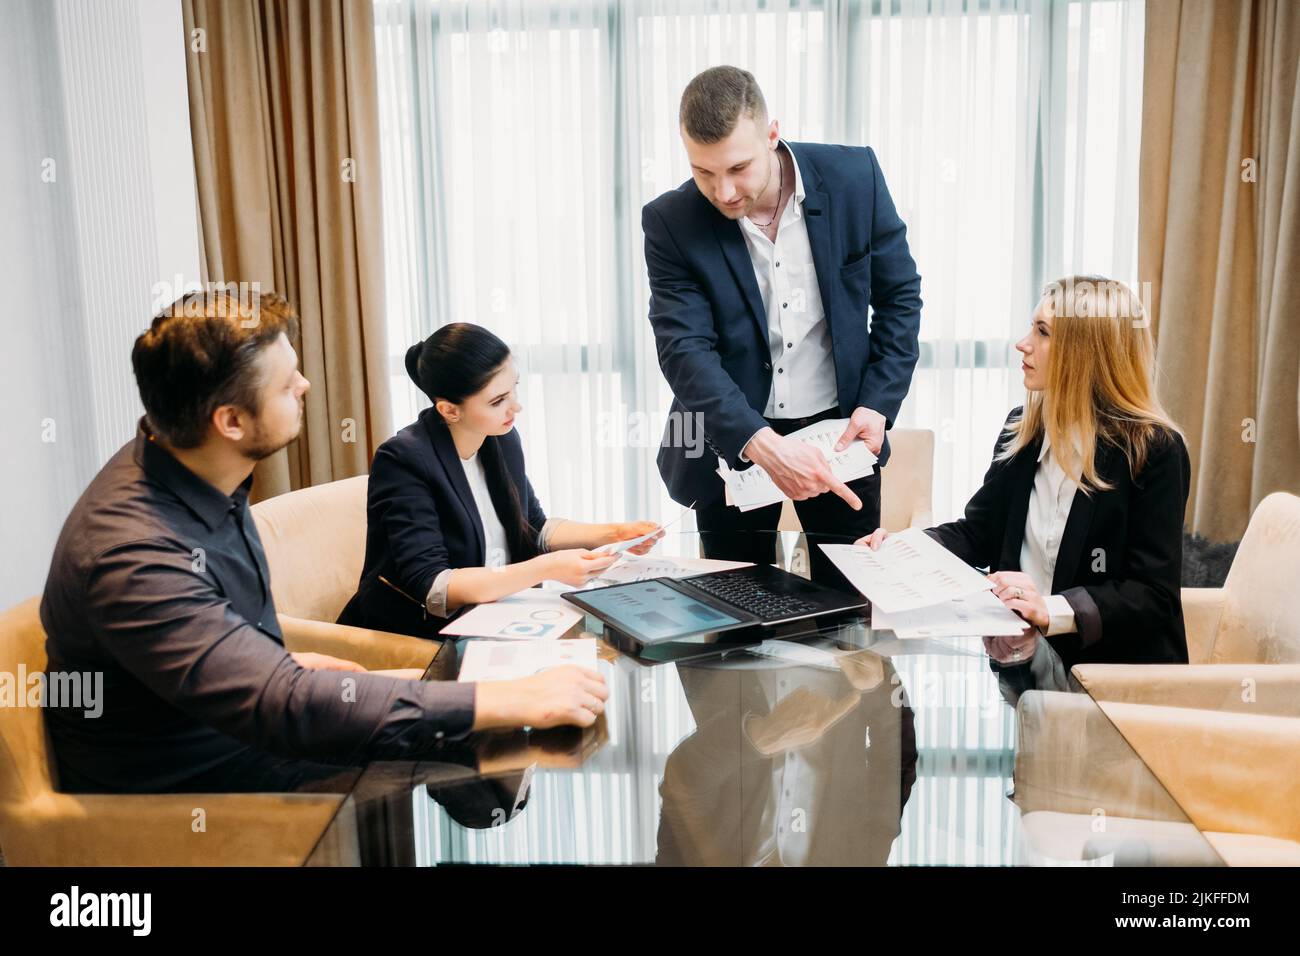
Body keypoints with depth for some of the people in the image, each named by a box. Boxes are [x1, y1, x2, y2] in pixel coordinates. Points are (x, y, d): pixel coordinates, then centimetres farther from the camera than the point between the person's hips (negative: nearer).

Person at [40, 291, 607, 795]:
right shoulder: (131, 551, -32)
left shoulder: (198, 478, -3)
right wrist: (516, 701, -39)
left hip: (246, 733, 8)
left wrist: (285, 667, 1)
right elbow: (287, 707, -40)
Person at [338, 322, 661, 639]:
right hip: (418, 637, -7)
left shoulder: (502, 439, 1)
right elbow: (431, 588, -26)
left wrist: (613, 534, 1)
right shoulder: (402, 461, -19)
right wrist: (546, 568, -32)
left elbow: (534, 528, 17)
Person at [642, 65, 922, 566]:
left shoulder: (854, 176, -10)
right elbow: (686, 351, -20)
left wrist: (878, 404, -10)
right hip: (731, 440, -1)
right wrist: (761, 445, -34)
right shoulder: (671, 222, -14)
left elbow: (898, 295, 1)